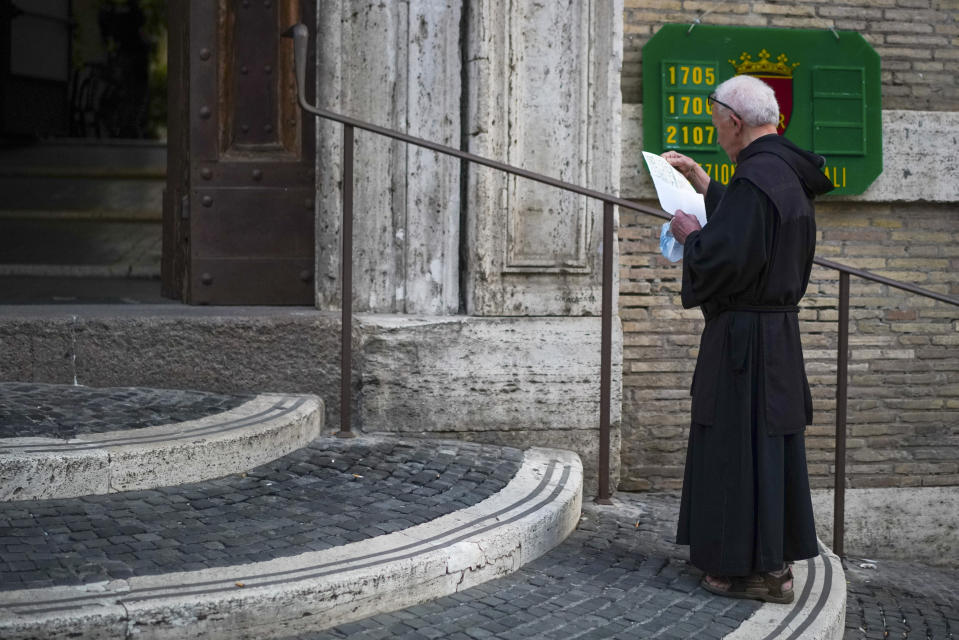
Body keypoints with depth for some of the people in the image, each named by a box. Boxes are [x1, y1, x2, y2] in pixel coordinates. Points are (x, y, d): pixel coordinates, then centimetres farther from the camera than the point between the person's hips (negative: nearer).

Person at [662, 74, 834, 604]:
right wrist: (704, 185, 29)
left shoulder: (755, 178, -21)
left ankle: (758, 570, 4)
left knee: (742, 445, -2)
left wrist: (690, 234, -7)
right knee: (769, 441, 16)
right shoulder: (787, 173, 9)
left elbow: (723, 258, -26)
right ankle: (773, 558, 25)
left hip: (744, 336, -10)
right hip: (778, 328, 10)